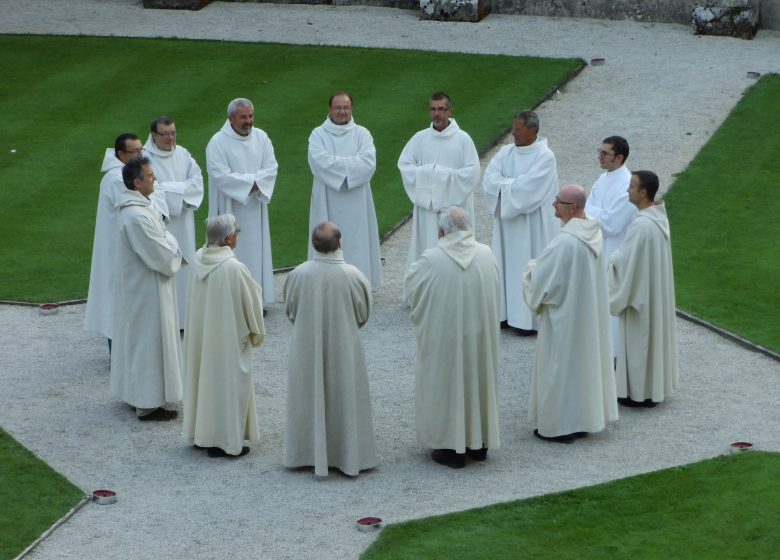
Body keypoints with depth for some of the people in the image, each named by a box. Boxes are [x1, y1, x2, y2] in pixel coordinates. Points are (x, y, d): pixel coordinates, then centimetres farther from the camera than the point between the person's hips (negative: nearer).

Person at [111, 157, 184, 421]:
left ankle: (135, 392, 32)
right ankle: (148, 405, 10)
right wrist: (172, 243, -5)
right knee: (149, 342, 0)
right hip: (146, 290, -10)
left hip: (136, 286, 10)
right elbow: (163, 256, -25)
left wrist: (168, 245, -2)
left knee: (137, 338, 20)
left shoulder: (133, 206, 4)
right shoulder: (137, 217, -29)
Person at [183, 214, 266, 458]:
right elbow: (251, 303, -14)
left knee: (204, 376, 19)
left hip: (200, 334, 7)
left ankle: (201, 433, 30)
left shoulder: (198, 259, -6)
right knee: (229, 383, 5)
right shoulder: (234, 268, -25)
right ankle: (226, 442, 12)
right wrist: (257, 334, 3)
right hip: (229, 337, -7)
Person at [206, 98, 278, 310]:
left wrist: (253, 181, -18)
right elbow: (220, 175, -19)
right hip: (230, 209, -5)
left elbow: (271, 168, -1)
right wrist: (252, 181, -16)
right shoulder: (218, 142, -11)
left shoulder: (261, 137, 4)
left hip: (255, 207, 5)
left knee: (256, 250, 9)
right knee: (231, 253, -4)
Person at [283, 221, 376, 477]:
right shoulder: (353, 276, -18)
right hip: (343, 348, -1)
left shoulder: (298, 274, -15)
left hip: (306, 348, 1)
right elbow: (363, 314, -4)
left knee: (309, 398, 15)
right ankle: (348, 454, 21)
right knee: (345, 399, 13)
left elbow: (290, 312, 0)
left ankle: (310, 455, 24)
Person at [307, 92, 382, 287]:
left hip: (356, 203, 1)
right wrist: (351, 164, -12)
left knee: (356, 243, 1)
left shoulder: (362, 134, 5)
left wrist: (337, 164, -12)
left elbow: (368, 163, -11)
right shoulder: (318, 135, 3)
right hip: (328, 203, -1)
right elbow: (320, 162, -14)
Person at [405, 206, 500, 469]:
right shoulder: (486, 254, -5)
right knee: (478, 379, 18)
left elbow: (412, 283, -1)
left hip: (445, 337, -4)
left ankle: (452, 448, 13)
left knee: (447, 384, 8)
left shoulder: (432, 260, -18)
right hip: (480, 335, 4)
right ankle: (479, 443, 27)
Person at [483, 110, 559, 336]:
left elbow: (528, 187, -22)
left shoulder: (545, 156, -13)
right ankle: (506, 313, 19)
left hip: (532, 223, -7)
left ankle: (530, 319, 4)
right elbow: (489, 179, -5)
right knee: (506, 264, 10)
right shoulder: (506, 152, 6)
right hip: (506, 218, 7)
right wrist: (513, 185, -18)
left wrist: (504, 184, -10)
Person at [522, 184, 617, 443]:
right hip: (590, 312, 9)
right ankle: (583, 419, 28)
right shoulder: (593, 233, -1)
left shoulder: (565, 242, -28)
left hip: (565, 316, -9)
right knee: (585, 360, 18)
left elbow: (541, 280, -21)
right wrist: (542, 266, 11)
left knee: (561, 366, 4)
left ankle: (560, 426, 12)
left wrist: (531, 268, -1)